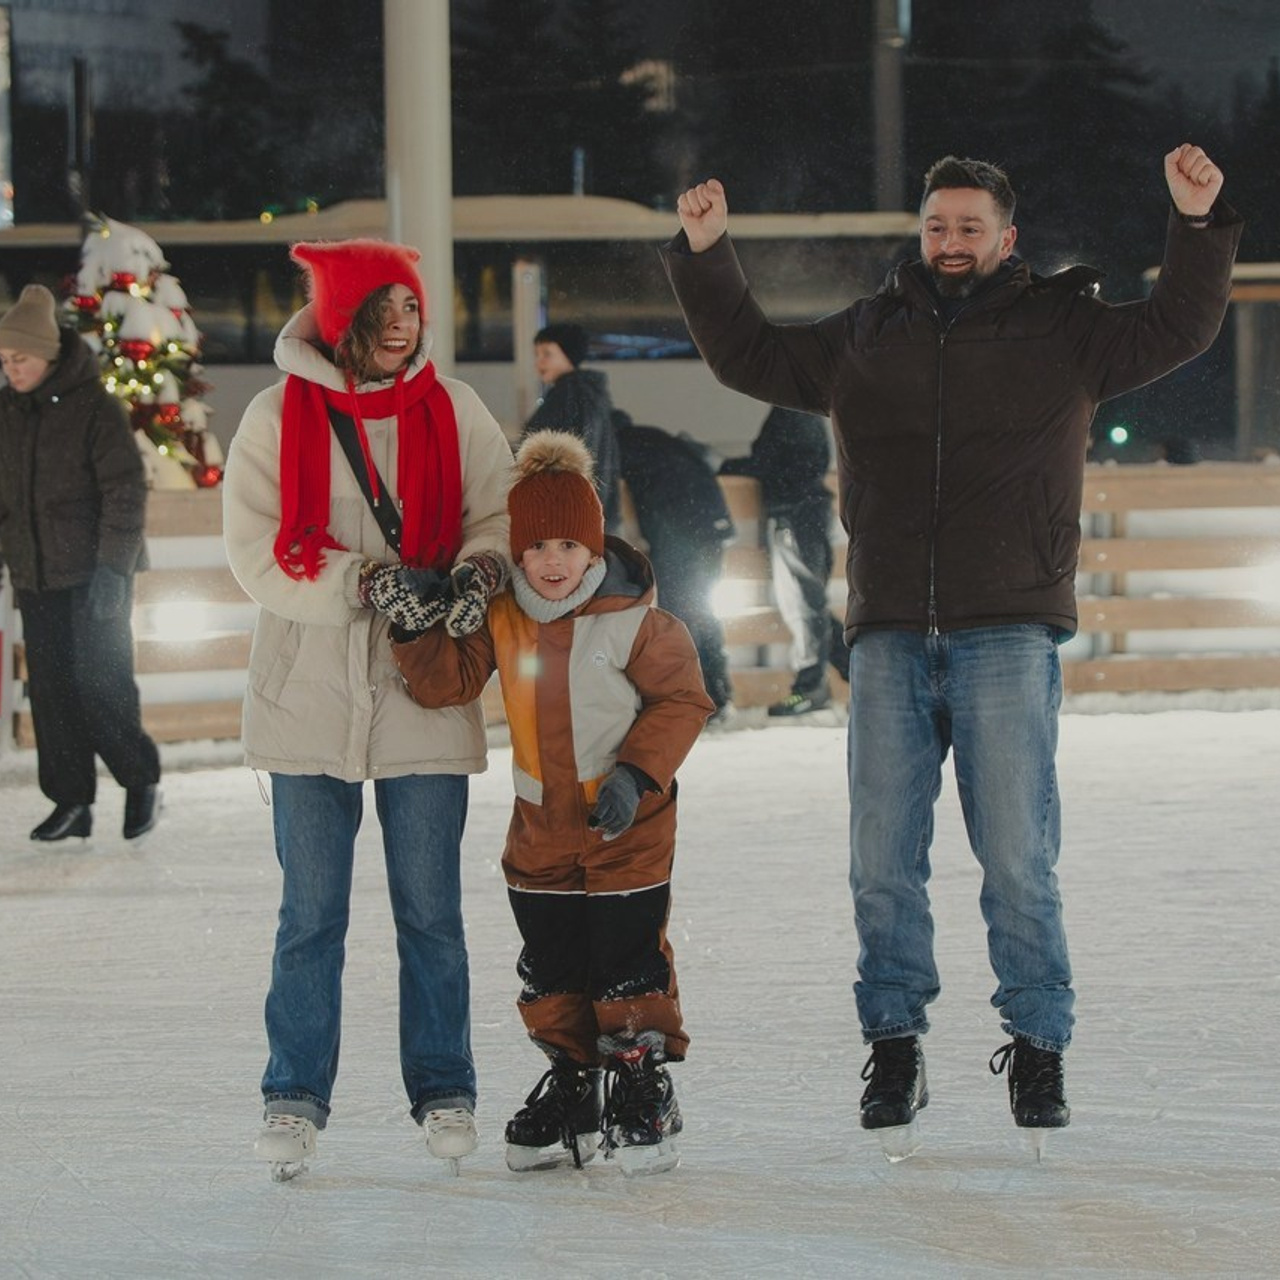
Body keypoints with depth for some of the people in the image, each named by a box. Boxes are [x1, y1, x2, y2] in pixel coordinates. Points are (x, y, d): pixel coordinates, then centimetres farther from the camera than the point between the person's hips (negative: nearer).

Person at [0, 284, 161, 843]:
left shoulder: (94, 407, -10)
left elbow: (125, 492, -11)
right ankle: (71, 801, 10)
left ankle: (140, 780, 12)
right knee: (51, 689, 4)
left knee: (100, 683, -7)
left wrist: (113, 567, -16)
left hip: (93, 574, -6)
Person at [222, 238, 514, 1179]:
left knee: (431, 911, 5)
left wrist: (477, 570, -19)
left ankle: (443, 1090, 17)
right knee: (311, 911, 3)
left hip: (426, 696, 1)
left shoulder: (453, 413, 3)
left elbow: (502, 515, 4)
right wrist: (368, 581, -20)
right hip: (311, 696, -1)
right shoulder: (279, 418, -3)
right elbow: (258, 551, -8)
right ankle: (296, 1098, 13)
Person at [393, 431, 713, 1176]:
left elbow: (681, 700, -8)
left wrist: (636, 776, -18)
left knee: (629, 965, -2)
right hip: (541, 828, 5)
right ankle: (569, 1096, 24)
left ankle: (645, 1091, 12)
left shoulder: (633, 620, -14)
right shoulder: (501, 618, -3)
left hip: (628, 827, -5)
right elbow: (447, 682, -5)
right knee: (551, 971, 11)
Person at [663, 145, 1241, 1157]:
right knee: (882, 862, 2)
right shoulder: (863, 340, 17)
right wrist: (706, 255, 16)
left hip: (1009, 636, -3)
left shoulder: (1064, 333, 9)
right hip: (889, 641, 3)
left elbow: (1179, 328, 3)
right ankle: (894, 1047, 12)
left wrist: (1199, 221, -10)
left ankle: (1038, 1053, 4)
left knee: (1017, 860, -6)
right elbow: (748, 355, 26)